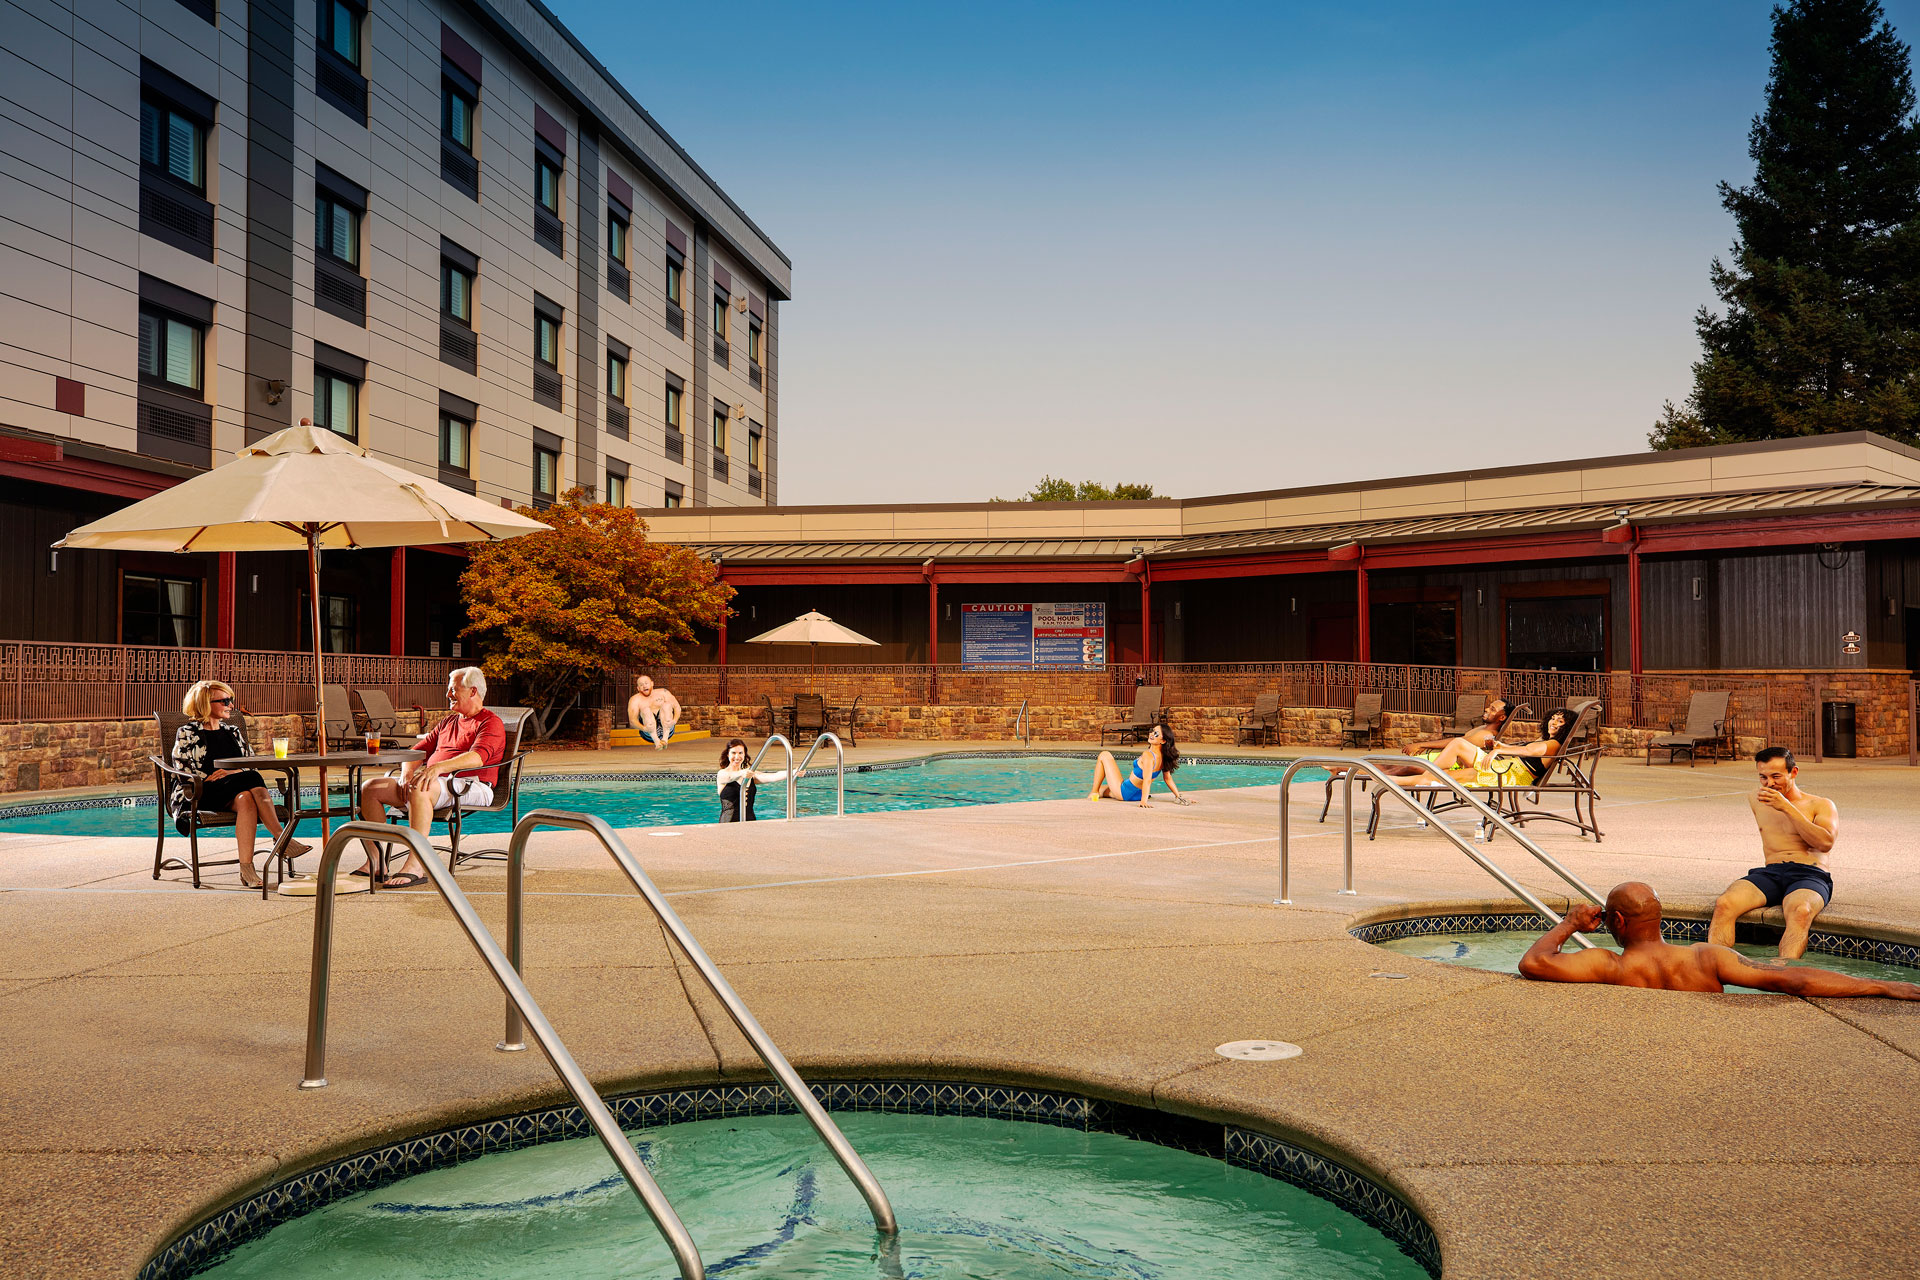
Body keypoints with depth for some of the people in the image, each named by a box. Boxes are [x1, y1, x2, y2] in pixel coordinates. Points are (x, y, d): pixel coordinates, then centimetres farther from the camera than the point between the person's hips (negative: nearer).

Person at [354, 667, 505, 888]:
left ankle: (416, 865, -43)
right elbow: (418, 750, 21)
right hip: (433, 783, 8)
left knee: (419, 791, -39)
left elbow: (477, 757, -19)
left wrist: (438, 767, -33)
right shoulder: (447, 723, 27)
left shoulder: (491, 723, 0)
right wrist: (406, 774, -2)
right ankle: (375, 862, -11)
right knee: (369, 788, -6)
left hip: (472, 787, -8)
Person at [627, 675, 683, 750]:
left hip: (667, 729, 1)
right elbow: (632, 720, -3)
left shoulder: (662, 693, 16)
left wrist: (675, 720, -17)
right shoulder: (635, 699, 11)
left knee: (667, 704, -19)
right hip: (649, 733, -1)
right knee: (646, 710, -23)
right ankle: (656, 741, -44)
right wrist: (643, 728, -26)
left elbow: (677, 707, 6)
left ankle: (665, 738, -37)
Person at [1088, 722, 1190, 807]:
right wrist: (1178, 796, 9)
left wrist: (1143, 801, -46)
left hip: (1124, 792, -9)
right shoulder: (1163, 756, -5)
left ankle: (1094, 792, 7)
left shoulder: (1148, 755, -29)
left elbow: (1147, 780, -38)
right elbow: (1168, 778, 0)